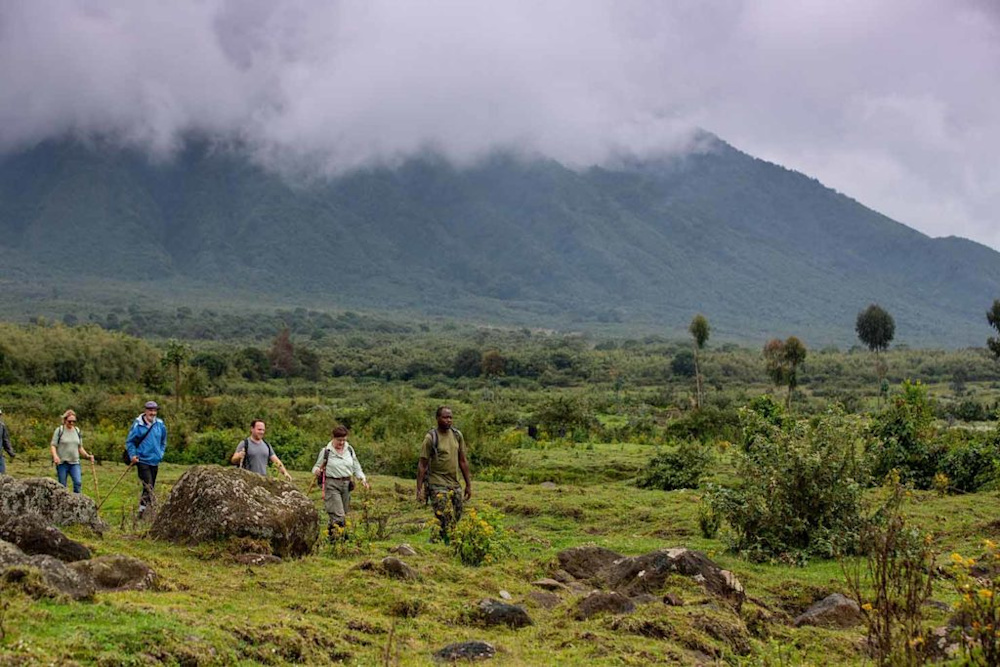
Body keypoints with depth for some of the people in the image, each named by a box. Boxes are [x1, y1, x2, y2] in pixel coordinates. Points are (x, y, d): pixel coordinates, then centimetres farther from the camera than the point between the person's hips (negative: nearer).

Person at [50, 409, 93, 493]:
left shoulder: (77, 431, 11)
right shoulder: (59, 430, -2)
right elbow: (53, 446, -6)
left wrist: (87, 456, 3)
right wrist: (55, 456, -24)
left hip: (75, 462, 3)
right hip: (62, 462, -3)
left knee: (78, 482, -16)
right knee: (62, 486, 1)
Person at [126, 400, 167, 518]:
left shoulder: (160, 425, 4)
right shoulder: (138, 424, -7)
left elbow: (163, 442, 20)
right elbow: (129, 441, 1)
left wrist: (160, 454, 9)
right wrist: (132, 455, -10)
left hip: (155, 461, 5)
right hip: (142, 460, -5)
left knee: (151, 487, 10)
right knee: (148, 486, -17)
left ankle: (144, 508, 21)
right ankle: (143, 509, -13)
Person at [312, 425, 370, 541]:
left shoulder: (349, 450, 9)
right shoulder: (326, 451, -4)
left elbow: (356, 467, 15)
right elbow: (316, 467, 2)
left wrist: (363, 478, 0)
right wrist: (316, 471, -22)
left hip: (346, 484, 5)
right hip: (332, 485, -5)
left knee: (344, 513, 9)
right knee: (338, 515, -15)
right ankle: (336, 537, -10)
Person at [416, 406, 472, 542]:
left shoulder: (457, 435, 7)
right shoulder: (431, 438, -9)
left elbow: (463, 461, 14)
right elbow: (422, 465, -7)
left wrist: (468, 485, 13)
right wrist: (419, 489, -10)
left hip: (455, 485, 6)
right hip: (438, 485, -6)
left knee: (457, 519, 8)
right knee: (447, 522, -13)